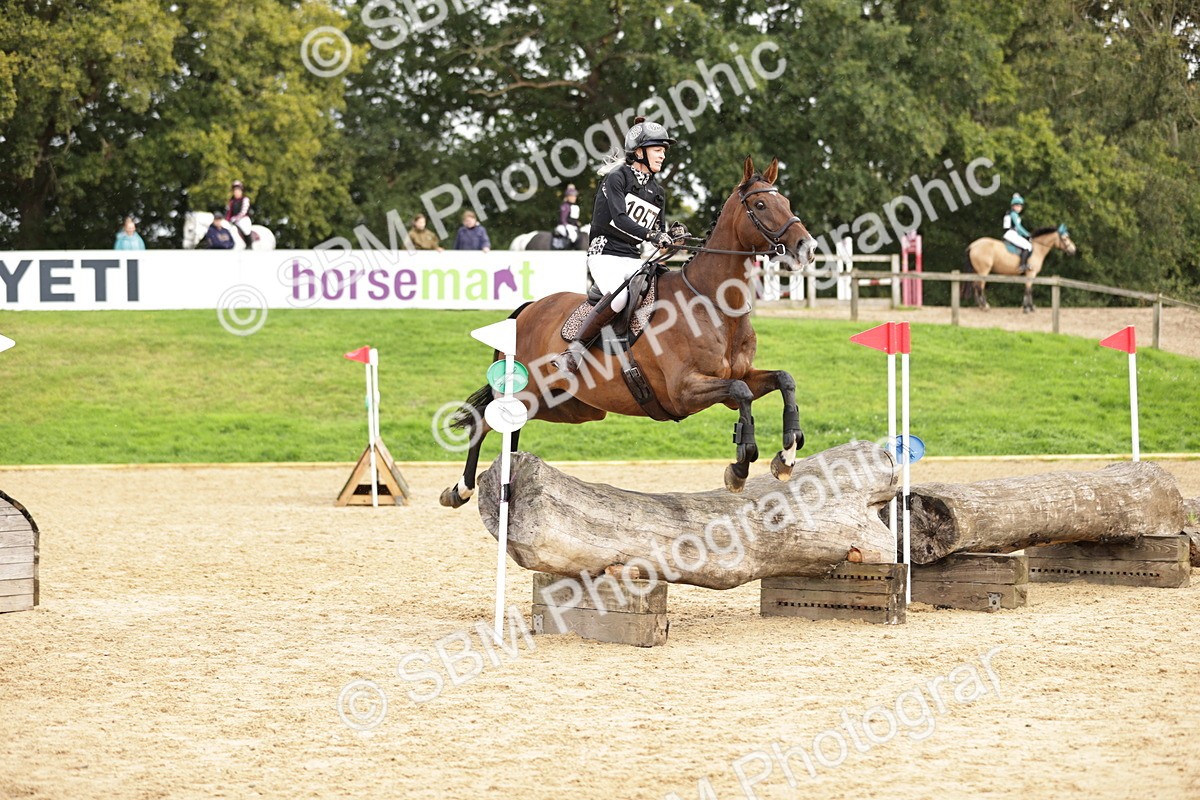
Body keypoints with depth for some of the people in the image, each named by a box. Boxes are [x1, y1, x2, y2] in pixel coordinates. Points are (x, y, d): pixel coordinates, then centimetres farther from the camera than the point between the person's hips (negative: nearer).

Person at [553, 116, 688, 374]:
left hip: (634, 260, 8)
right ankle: (573, 351, -29)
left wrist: (672, 234, -4)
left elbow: (659, 233, 19)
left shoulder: (657, 192, 17)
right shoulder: (617, 178, -4)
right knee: (619, 295, -35)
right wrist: (651, 235, -30)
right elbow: (617, 219, -19)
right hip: (605, 254, -7)